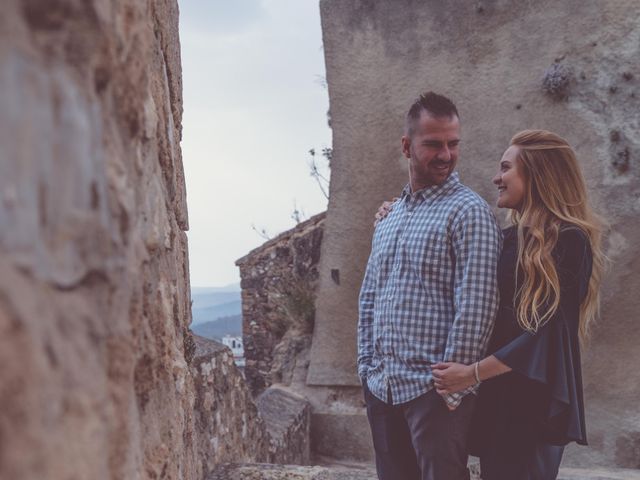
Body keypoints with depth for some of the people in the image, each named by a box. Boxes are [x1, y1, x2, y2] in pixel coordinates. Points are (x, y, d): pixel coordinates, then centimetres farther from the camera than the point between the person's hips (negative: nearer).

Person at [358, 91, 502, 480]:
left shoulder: (469, 211, -9)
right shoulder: (390, 216, 13)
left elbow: (475, 308, -15)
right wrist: (367, 364, 9)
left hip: (434, 391, -6)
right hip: (381, 387, 7)